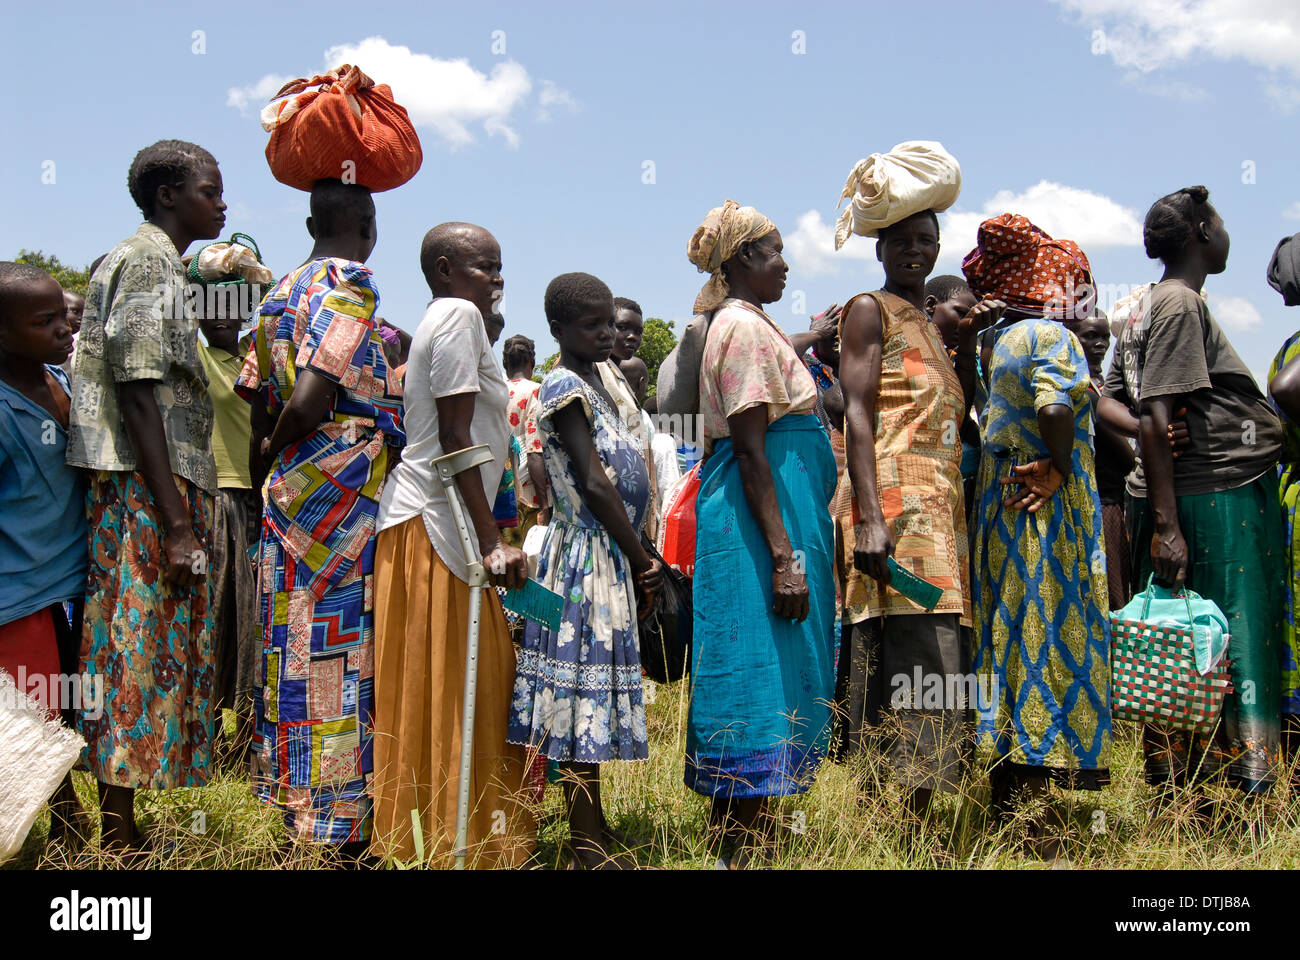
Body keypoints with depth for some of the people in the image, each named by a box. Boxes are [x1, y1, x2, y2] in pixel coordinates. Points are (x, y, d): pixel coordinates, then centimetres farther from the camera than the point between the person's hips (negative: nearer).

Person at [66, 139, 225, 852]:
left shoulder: (156, 264, 21)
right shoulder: (146, 262, -9)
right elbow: (137, 395, -17)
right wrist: (176, 524, -21)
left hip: (154, 489, 10)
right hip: (146, 491, -10)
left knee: (141, 651, 10)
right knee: (142, 653, -7)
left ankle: (122, 831, 17)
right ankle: (120, 844, -1)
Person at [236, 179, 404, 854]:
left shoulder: (281, 292, 14)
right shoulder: (349, 289, -12)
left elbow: (260, 398, 13)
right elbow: (310, 399, -21)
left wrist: (265, 464, 17)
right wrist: (273, 453, -4)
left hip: (290, 497, 8)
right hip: (344, 501, -8)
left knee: (298, 646, 13)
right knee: (342, 653, -2)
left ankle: (295, 799, 22)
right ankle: (342, 825, 5)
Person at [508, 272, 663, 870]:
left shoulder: (596, 383, 18)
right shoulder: (565, 384, -9)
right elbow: (593, 482, -16)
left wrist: (639, 561, 9)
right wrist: (643, 562, -12)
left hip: (613, 557, 9)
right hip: (589, 556, -9)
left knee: (592, 695, 12)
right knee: (584, 687, -6)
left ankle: (592, 827, 20)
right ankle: (587, 844, -1)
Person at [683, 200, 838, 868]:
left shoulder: (739, 325, 19)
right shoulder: (745, 326, -12)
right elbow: (751, 450, -20)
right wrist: (784, 554, -24)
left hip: (757, 509, 11)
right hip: (764, 515, -11)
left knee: (760, 677, 12)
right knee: (763, 671, -8)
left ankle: (747, 845, 19)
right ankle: (743, 852, -2)